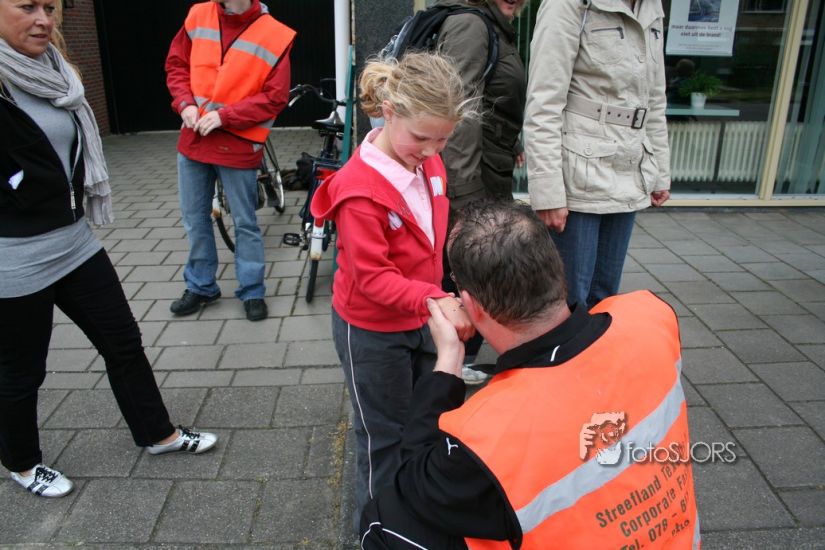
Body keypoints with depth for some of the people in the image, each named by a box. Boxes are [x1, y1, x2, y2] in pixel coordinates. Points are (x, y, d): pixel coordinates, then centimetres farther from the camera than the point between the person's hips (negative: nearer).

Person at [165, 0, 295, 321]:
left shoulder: (275, 36, -11)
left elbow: (275, 98, -12)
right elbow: (176, 64, 12)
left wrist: (224, 116, -18)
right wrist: (185, 103, -6)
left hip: (237, 144, -5)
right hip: (193, 137, 5)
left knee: (245, 223, 6)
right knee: (194, 219, 15)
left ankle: (252, 292, 23)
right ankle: (200, 286, 32)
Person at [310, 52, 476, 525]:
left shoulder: (430, 163, -5)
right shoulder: (360, 190, -28)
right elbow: (372, 278, -27)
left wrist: (441, 300, 11)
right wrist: (434, 300, -40)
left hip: (423, 319, 7)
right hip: (373, 331, -7)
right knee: (386, 433, 12)